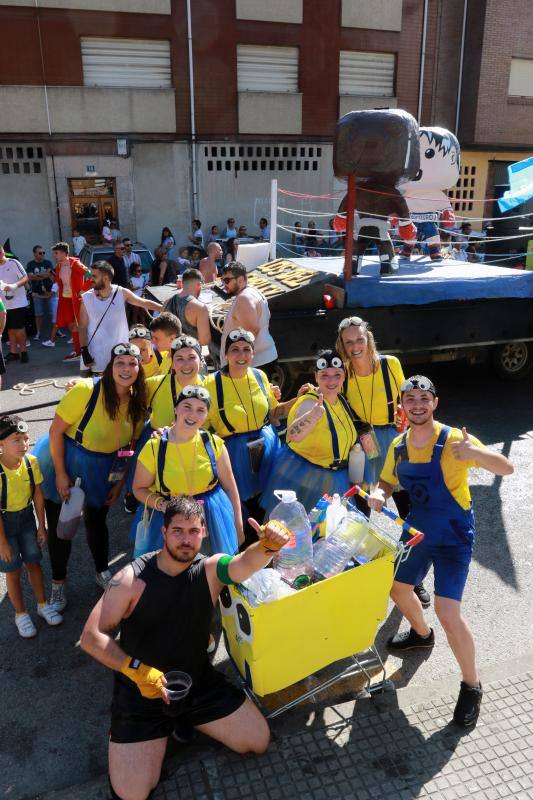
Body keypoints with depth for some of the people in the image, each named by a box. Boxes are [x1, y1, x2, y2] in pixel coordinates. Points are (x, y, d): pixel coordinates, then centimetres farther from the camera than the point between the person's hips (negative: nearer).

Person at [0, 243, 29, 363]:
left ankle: (23, 351, 10)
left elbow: (25, 278, -13)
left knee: (19, 328, -2)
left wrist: (14, 286, -27)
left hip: (18, 302, -5)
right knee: (10, 328, 10)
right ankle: (13, 352, 15)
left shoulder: (13, 263, -8)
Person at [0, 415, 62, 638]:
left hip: (26, 517, 4)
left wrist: (41, 526, 2)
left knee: (33, 562, 16)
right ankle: (20, 614, 29)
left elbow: (38, 495, -4)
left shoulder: (31, 462, -16)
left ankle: (42, 605, 36)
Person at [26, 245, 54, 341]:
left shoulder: (48, 263, 5)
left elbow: (49, 274, -11)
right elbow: (30, 277, -9)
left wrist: (37, 275, -13)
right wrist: (44, 275, -12)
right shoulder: (30, 264, 5)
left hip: (49, 292, 0)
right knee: (38, 314, 4)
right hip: (37, 293, 0)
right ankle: (38, 332, 12)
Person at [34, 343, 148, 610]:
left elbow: (130, 445, 3)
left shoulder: (138, 401, -9)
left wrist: (120, 482, 3)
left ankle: (102, 573, 44)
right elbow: (56, 431, -20)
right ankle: (58, 583, 33)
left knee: (96, 521, 20)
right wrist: (60, 474, -18)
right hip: (65, 460, -3)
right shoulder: (86, 390, -26)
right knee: (60, 526, 10)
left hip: (103, 470, 4)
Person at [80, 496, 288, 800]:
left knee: (259, 740, 1)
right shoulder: (132, 578, -18)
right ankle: (165, 725, 19)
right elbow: (91, 637, -18)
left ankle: (186, 718, 23)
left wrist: (268, 545, -58)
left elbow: (246, 563, -35)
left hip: (199, 681, 3)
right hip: (141, 689, -2)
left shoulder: (210, 570, -12)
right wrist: (136, 670, -32)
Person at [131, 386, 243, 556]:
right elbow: (139, 489, 1)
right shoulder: (154, 447, -10)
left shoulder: (213, 443, -7)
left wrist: (238, 528, 6)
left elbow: (230, 487, 3)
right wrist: (162, 505, -18)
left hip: (213, 517, 1)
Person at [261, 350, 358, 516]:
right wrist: (312, 415, -62)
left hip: (334, 479, 7)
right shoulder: (311, 403, -25)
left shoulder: (341, 399, 0)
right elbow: (293, 435, -46)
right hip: (303, 476, -7)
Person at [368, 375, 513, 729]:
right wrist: (378, 495, -14)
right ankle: (422, 634, 52)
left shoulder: (453, 440, -21)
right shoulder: (398, 446, -3)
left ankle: (472, 686, 11)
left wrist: (476, 453, -46)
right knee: (399, 589, 20)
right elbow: (387, 483, 11)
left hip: (454, 537, -6)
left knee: (448, 613, -14)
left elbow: (507, 468, -25)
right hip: (418, 529, 7)